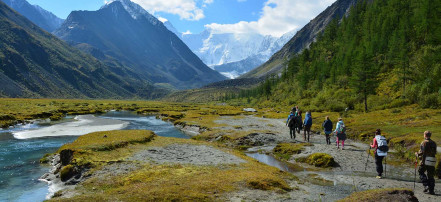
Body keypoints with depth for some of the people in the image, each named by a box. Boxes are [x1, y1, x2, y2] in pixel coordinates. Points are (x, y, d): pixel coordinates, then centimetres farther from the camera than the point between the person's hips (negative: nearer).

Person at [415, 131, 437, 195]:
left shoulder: (424, 142, -7)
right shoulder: (434, 143, 12)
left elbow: (422, 152, -14)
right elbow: (435, 152, 14)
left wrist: (417, 154, 5)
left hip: (425, 160, -6)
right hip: (432, 161, 6)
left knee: (421, 172, 10)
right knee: (430, 176, 10)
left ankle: (426, 185, -6)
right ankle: (431, 190, 9)